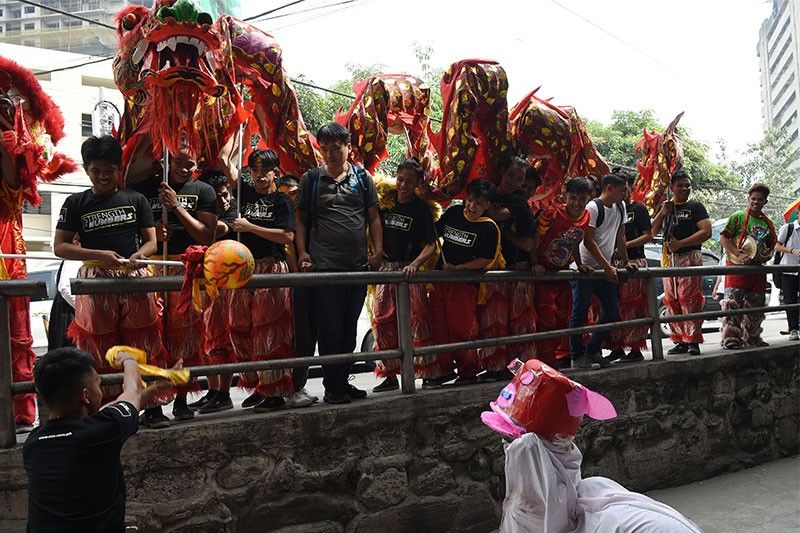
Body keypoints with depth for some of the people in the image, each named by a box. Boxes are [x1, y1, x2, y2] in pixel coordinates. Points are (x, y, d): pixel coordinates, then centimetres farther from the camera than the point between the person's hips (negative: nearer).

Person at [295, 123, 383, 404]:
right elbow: (301, 219, 7)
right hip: (324, 265, -3)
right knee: (330, 328, -2)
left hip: (358, 265, 3)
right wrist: (302, 252, -5)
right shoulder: (311, 179, 5)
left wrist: (378, 252, 0)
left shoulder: (362, 177, 10)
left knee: (349, 327, 12)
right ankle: (332, 387, 8)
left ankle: (343, 381, 24)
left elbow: (373, 217, 10)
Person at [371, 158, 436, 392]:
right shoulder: (385, 203, 8)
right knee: (382, 322, 3)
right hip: (385, 268, 4)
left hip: (409, 270, -4)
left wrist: (414, 264, -23)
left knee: (417, 320, -9)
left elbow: (430, 245, -9)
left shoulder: (421, 209, -2)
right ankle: (390, 375, 12)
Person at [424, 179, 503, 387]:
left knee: (462, 327, -4)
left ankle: (468, 371, 15)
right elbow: (435, 232, 18)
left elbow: (485, 260, -11)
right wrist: (442, 258, 6)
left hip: (466, 280, -5)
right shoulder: (453, 212, 7)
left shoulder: (489, 228, -8)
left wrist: (457, 268, -15)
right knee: (440, 324, 8)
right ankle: (444, 368, 21)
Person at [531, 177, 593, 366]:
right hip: (543, 272, -7)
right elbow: (535, 238, -18)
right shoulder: (552, 212, -21)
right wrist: (535, 264, -25)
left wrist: (580, 265, 8)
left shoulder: (586, 217, -1)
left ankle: (561, 357, 28)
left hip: (562, 273, 7)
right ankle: (546, 360, 1)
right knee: (546, 317, -9)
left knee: (564, 317, 14)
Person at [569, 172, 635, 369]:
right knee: (580, 314, -3)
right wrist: (608, 266, -17)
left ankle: (592, 349, 18)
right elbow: (588, 241, -17)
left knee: (612, 311, 6)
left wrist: (626, 262, 15)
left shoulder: (620, 207, 10)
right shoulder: (593, 208, -14)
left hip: (605, 269, 8)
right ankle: (577, 356, 5)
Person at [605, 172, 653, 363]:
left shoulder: (638, 208, 2)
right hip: (614, 262, 5)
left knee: (634, 307, -6)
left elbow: (648, 235, -4)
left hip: (635, 261, -5)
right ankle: (617, 347, 12)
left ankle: (635, 349, -1)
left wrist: (627, 244, -15)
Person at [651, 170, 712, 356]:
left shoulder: (695, 207, 3)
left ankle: (693, 340, -8)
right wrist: (662, 213, -4)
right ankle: (680, 340, 10)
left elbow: (706, 232, -9)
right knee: (671, 301, 4)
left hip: (690, 257, -5)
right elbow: (652, 232, 11)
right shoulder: (666, 207, 18)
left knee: (689, 299, -11)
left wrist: (680, 243, -15)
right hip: (668, 259, 5)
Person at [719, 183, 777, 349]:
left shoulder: (767, 223, 15)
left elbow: (771, 245, 24)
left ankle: (752, 338, 21)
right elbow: (723, 238, -9)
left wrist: (767, 255, 0)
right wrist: (738, 255, -20)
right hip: (737, 267, -6)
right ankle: (730, 338, -13)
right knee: (733, 303, -14)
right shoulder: (738, 217, -2)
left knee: (755, 305, 9)